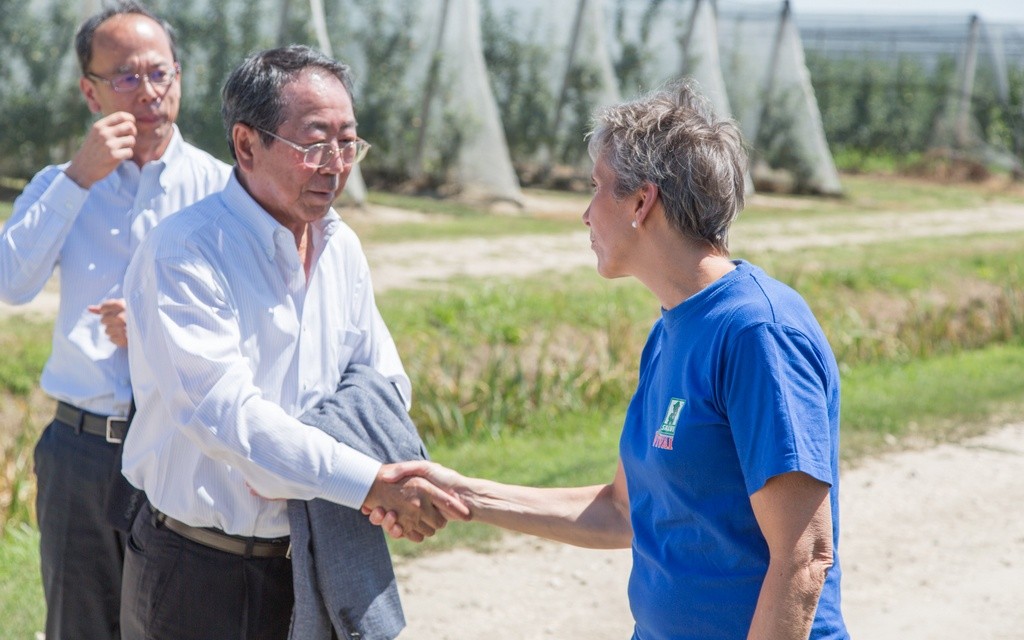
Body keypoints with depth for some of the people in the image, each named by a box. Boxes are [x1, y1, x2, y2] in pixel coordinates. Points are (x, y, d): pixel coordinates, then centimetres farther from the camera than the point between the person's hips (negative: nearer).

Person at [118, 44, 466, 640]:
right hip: (200, 575, -6)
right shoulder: (183, 251, -17)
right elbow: (222, 410, -27)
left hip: (311, 562, 6)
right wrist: (371, 482, -33)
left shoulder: (341, 246, 6)